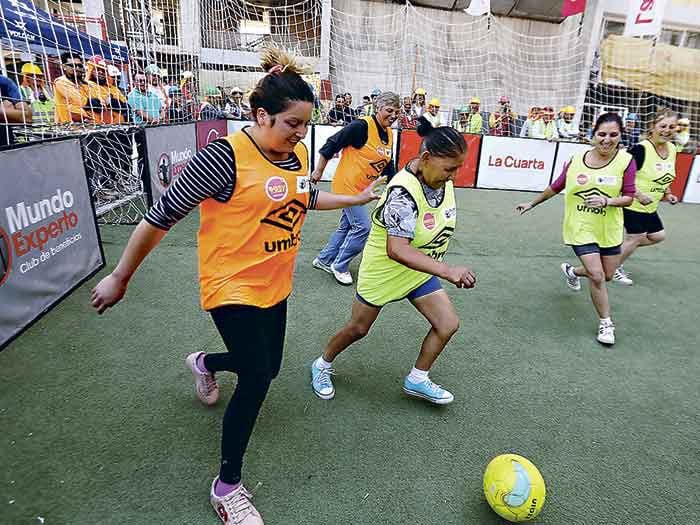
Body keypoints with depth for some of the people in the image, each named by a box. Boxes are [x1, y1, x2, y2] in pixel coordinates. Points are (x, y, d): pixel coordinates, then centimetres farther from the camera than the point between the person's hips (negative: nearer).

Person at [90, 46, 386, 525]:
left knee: (266, 369, 19)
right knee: (257, 380, -9)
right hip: (232, 287, -7)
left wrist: (357, 199, 23)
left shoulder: (298, 153, 0)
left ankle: (206, 363, 54)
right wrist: (120, 277, -9)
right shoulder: (225, 156, -21)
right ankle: (227, 486, 19)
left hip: (274, 286, 8)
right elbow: (162, 216, -15)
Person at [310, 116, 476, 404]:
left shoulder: (443, 180, -8)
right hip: (384, 269, -7)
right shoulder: (403, 192, -34)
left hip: (421, 270, 7)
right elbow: (397, 250, -43)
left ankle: (417, 380, 23)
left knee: (448, 324, 1)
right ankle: (322, 365, 40)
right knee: (358, 328, 11)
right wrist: (447, 271, -50)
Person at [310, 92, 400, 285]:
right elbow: (331, 145, -14)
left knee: (347, 226, 16)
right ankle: (340, 266, 11)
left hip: (361, 188, 8)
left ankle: (324, 259, 33)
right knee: (362, 227, -7)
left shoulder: (389, 134, 6)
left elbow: (387, 164, 17)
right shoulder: (362, 126, -18)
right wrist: (319, 171, -9)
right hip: (347, 184, -8)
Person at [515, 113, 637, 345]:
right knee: (597, 276, -9)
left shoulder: (626, 161, -9)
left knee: (607, 275, 16)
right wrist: (532, 203, 13)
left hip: (609, 230, 2)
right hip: (580, 228, -2)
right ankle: (606, 323, 12)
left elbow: (628, 198, -7)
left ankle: (571, 271, 48)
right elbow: (556, 187, 7)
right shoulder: (577, 160, -7)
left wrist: (607, 201, -27)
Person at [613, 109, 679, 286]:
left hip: (650, 207, 8)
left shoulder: (672, 149, 5)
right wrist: (639, 194, -28)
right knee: (636, 237, 1)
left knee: (658, 236, 16)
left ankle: (620, 248, 31)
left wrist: (667, 194, 9)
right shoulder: (641, 149, -21)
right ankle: (614, 269, 21)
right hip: (633, 205, -8)